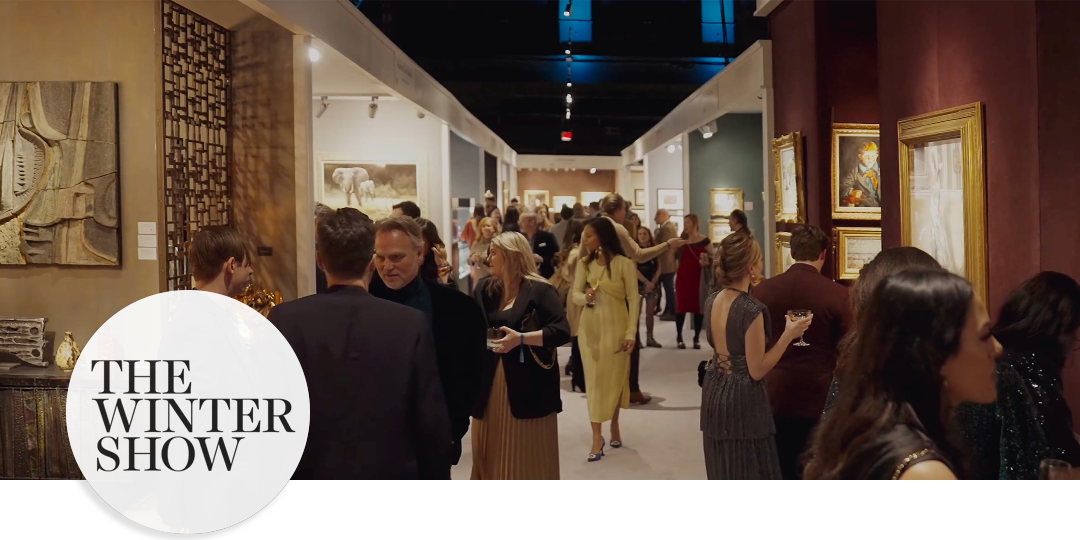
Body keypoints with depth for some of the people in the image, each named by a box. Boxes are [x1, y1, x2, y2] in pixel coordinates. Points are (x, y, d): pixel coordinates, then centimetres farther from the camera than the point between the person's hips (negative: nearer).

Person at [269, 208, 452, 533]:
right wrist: (437, 497, 8)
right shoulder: (411, 324, -9)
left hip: (314, 505, 1)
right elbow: (433, 422, -6)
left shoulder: (285, 320, -8)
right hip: (394, 504, 0)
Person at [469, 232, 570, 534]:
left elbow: (562, 332, -17)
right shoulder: (484, 289, 8)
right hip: (489, 383, 5)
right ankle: (487, 511, 26)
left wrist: (522, 338, -24)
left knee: (526, 449, 6)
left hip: (527, 384, -5)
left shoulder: (539, 290, -9)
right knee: (487, 449, 10)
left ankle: (526, 514, 23)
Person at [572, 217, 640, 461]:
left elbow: (633, 299, -8)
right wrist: (585, 297, -24)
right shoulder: (584, 264, 2)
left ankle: (614, 426, 31)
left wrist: (631, 332, -13)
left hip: (616, 327, -3)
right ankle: (597, 437, 4)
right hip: (589, 327, 3)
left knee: (615, 379, 8)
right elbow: (575, 294, -1)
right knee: (594, 380, 2)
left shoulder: (624, 264, -10)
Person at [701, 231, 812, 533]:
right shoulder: (752, 309, -21)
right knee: (749, 489, 3)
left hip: (715, 395, 8)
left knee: (725, 484, 19)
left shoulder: (712, 302, 2)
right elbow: (757, 370, -18)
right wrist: (788, 335, -15)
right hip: (743, 401, -8)